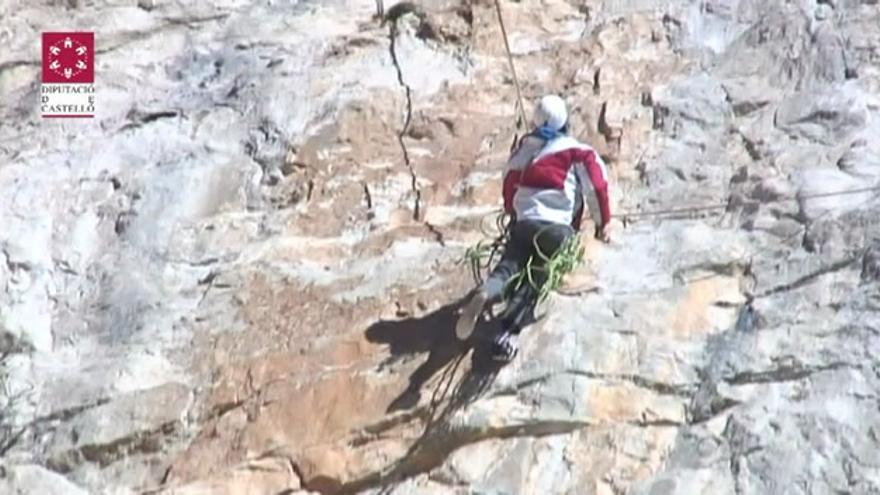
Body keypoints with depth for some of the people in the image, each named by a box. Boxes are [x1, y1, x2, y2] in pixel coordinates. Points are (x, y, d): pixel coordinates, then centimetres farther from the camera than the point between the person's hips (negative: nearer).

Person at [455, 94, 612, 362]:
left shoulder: (524, 148, 16)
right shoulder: (578, 152, 8)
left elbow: (509, 185, 19)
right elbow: (597, 186, 5)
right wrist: (602, 223, 19)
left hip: (523, 223, 2)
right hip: (558, 227, -2)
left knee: (507, 268, 1)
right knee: (536, 280, -4)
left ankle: (483, 295, -34)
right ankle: (511, 329, -28)